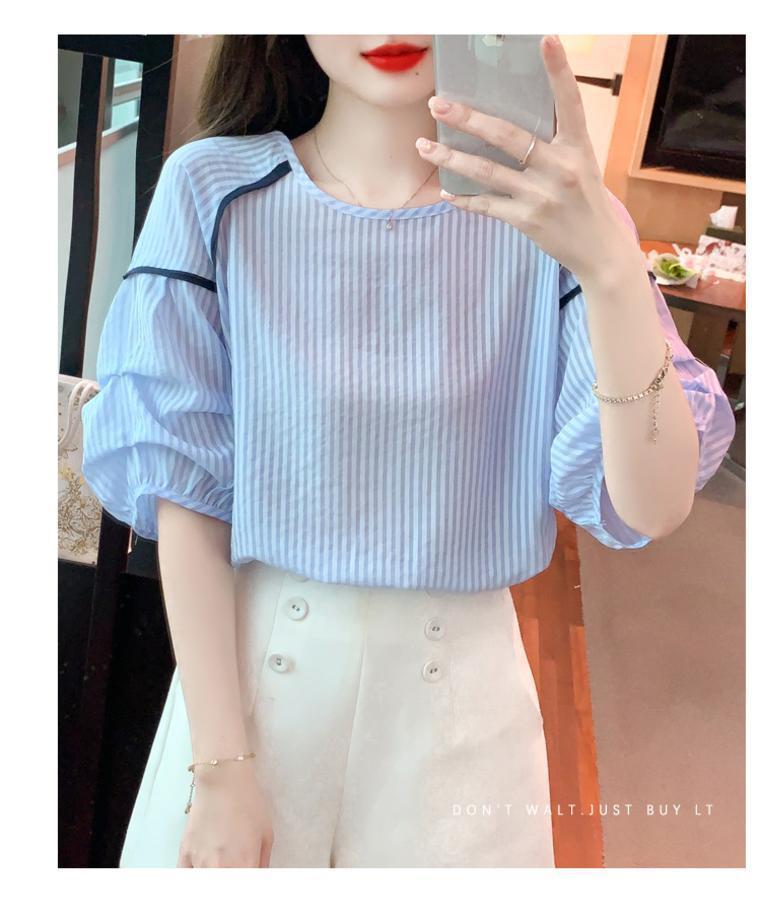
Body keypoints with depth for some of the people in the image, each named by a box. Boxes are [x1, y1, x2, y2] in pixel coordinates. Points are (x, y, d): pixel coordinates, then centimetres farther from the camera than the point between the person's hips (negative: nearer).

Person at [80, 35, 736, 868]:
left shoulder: (552, 214, -8)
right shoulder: (215, 190, -9)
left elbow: (653, 508, -16)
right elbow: (187, 493, -8)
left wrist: (610, 266, -30)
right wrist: (221, 767, -9)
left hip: (461, 684, 1)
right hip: (247, 662, 0)